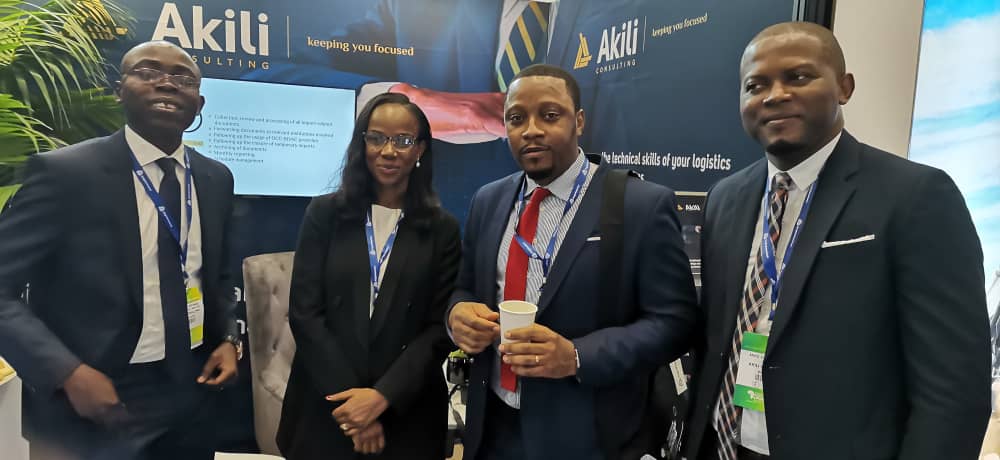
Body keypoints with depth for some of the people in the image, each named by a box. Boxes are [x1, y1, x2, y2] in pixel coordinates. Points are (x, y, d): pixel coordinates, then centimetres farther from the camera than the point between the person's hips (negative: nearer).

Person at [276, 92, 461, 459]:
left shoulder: (442, 229, -2)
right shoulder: (325, 213, -2)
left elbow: (440, 328, -5)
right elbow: (304, 313, -6)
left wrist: (382, 396, -15)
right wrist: (352, 399, -12)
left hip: (406, 413, 0)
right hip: (325, 408, 1)